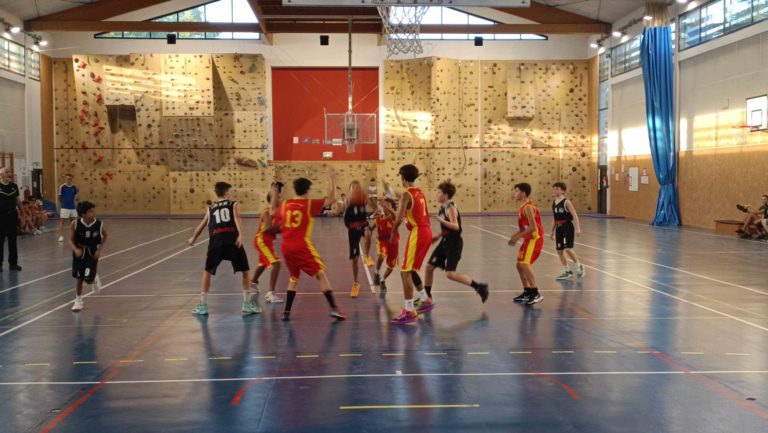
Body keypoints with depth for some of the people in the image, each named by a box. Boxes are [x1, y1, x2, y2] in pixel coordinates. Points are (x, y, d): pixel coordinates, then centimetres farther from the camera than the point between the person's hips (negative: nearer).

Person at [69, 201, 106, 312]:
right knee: (78, 278, 7)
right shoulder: (75, 224, -18)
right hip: (79, 252, 1)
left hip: (92, 253, -1)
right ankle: (78, 301, 25)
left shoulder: (99, 224, -17)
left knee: (88, 278, -9)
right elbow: (71, 240, -9)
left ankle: (94, 279, 29)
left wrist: (100, 250, -7)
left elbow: (105, 236, 3)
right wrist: (75, 249, -28)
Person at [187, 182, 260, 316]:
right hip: (232, 240, -2)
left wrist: (193, 238, 50)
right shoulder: (233, 204, 16)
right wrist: (240, 234, -18)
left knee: (207, 271, 18)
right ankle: (247, 304, 5)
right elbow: (237, 218, -3)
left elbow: (201, 226, 33)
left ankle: (203, 305, 17)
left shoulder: (210, 208, 25)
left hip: (216, 241, 2)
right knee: (245, 271, 10)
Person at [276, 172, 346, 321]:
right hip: (301, 246, -5)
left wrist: (274, 198, 35)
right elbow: (331, 198, 1)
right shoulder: (310, 204, -2)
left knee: (293, 278, 21)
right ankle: (334, 309, -10)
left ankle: (286, 312, 16)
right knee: (321, 275, -1)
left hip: (286, 247, 5)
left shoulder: (285, 204, 10)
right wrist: (332, 180, 12)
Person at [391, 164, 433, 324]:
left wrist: (393, 232, -4)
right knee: (411, 270, 23)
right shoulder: (420, 193, 15)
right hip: (426, 231, 9)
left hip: (417, 233, -9)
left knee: (405, 272, -7)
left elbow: (399, 218, -19)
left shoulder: (407, 194, -12)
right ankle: (426, 301, 31)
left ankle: (410, 312, -10)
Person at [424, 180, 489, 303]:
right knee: (429, 266, 10)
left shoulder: (450, 207, -17)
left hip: (453, 243, -9)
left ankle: (479, 287, -6)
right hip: (445, 241, 9)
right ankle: (426, 296, 23)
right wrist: (438, 236, 16)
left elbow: (455, 226, -28)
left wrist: (441, 220, -37)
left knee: (450, 273, -15)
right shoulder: (443, 207, 10)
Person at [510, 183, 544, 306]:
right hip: (529, 239, 10)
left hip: (534, 239, -10)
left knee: (525, 265, -18)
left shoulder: (528, 207, -16)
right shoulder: (523, 207, 15)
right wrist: (516, 236, 10)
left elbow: (533, 227, -23)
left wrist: (517, 237, -19)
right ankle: (527, 292, 21)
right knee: (520, 265, 13)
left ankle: (536, 294, -16)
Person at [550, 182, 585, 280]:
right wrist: (552, 231, 20)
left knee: (568, 249, -16)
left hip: (568, 227, -7)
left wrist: (577, 228, -24)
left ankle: (579, 266, 7)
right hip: (559, 228, 7)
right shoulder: (553, 203, 8)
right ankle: (567, 271, 20)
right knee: (559, 250, 7)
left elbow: (575, 215, -16)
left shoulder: (566, 202, -12)